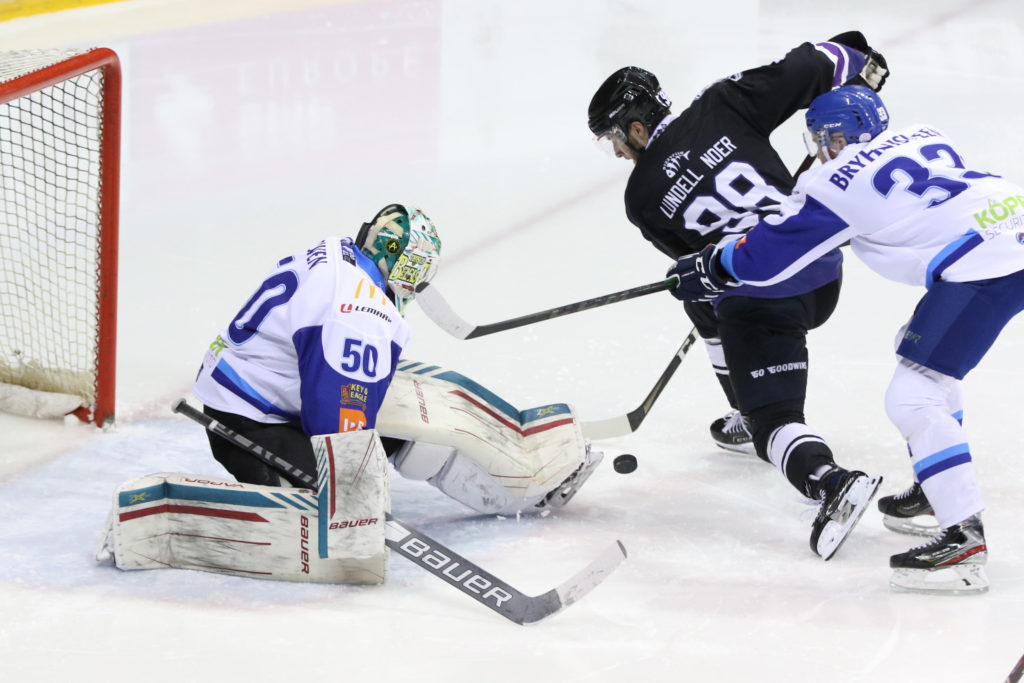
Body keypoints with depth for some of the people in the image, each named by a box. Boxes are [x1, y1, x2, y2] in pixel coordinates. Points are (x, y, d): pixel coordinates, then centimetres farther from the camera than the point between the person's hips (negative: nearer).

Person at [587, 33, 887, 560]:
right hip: (825, 272, 6)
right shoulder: (721, 106, 2)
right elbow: (804, 71, -2)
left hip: (762, 301, -6)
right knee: (706, 303, 32)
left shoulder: (643, 198, 1)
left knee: (774, 419, -4)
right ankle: (747, 418, 41)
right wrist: (854, 61, 15)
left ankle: (829, 482, -34)